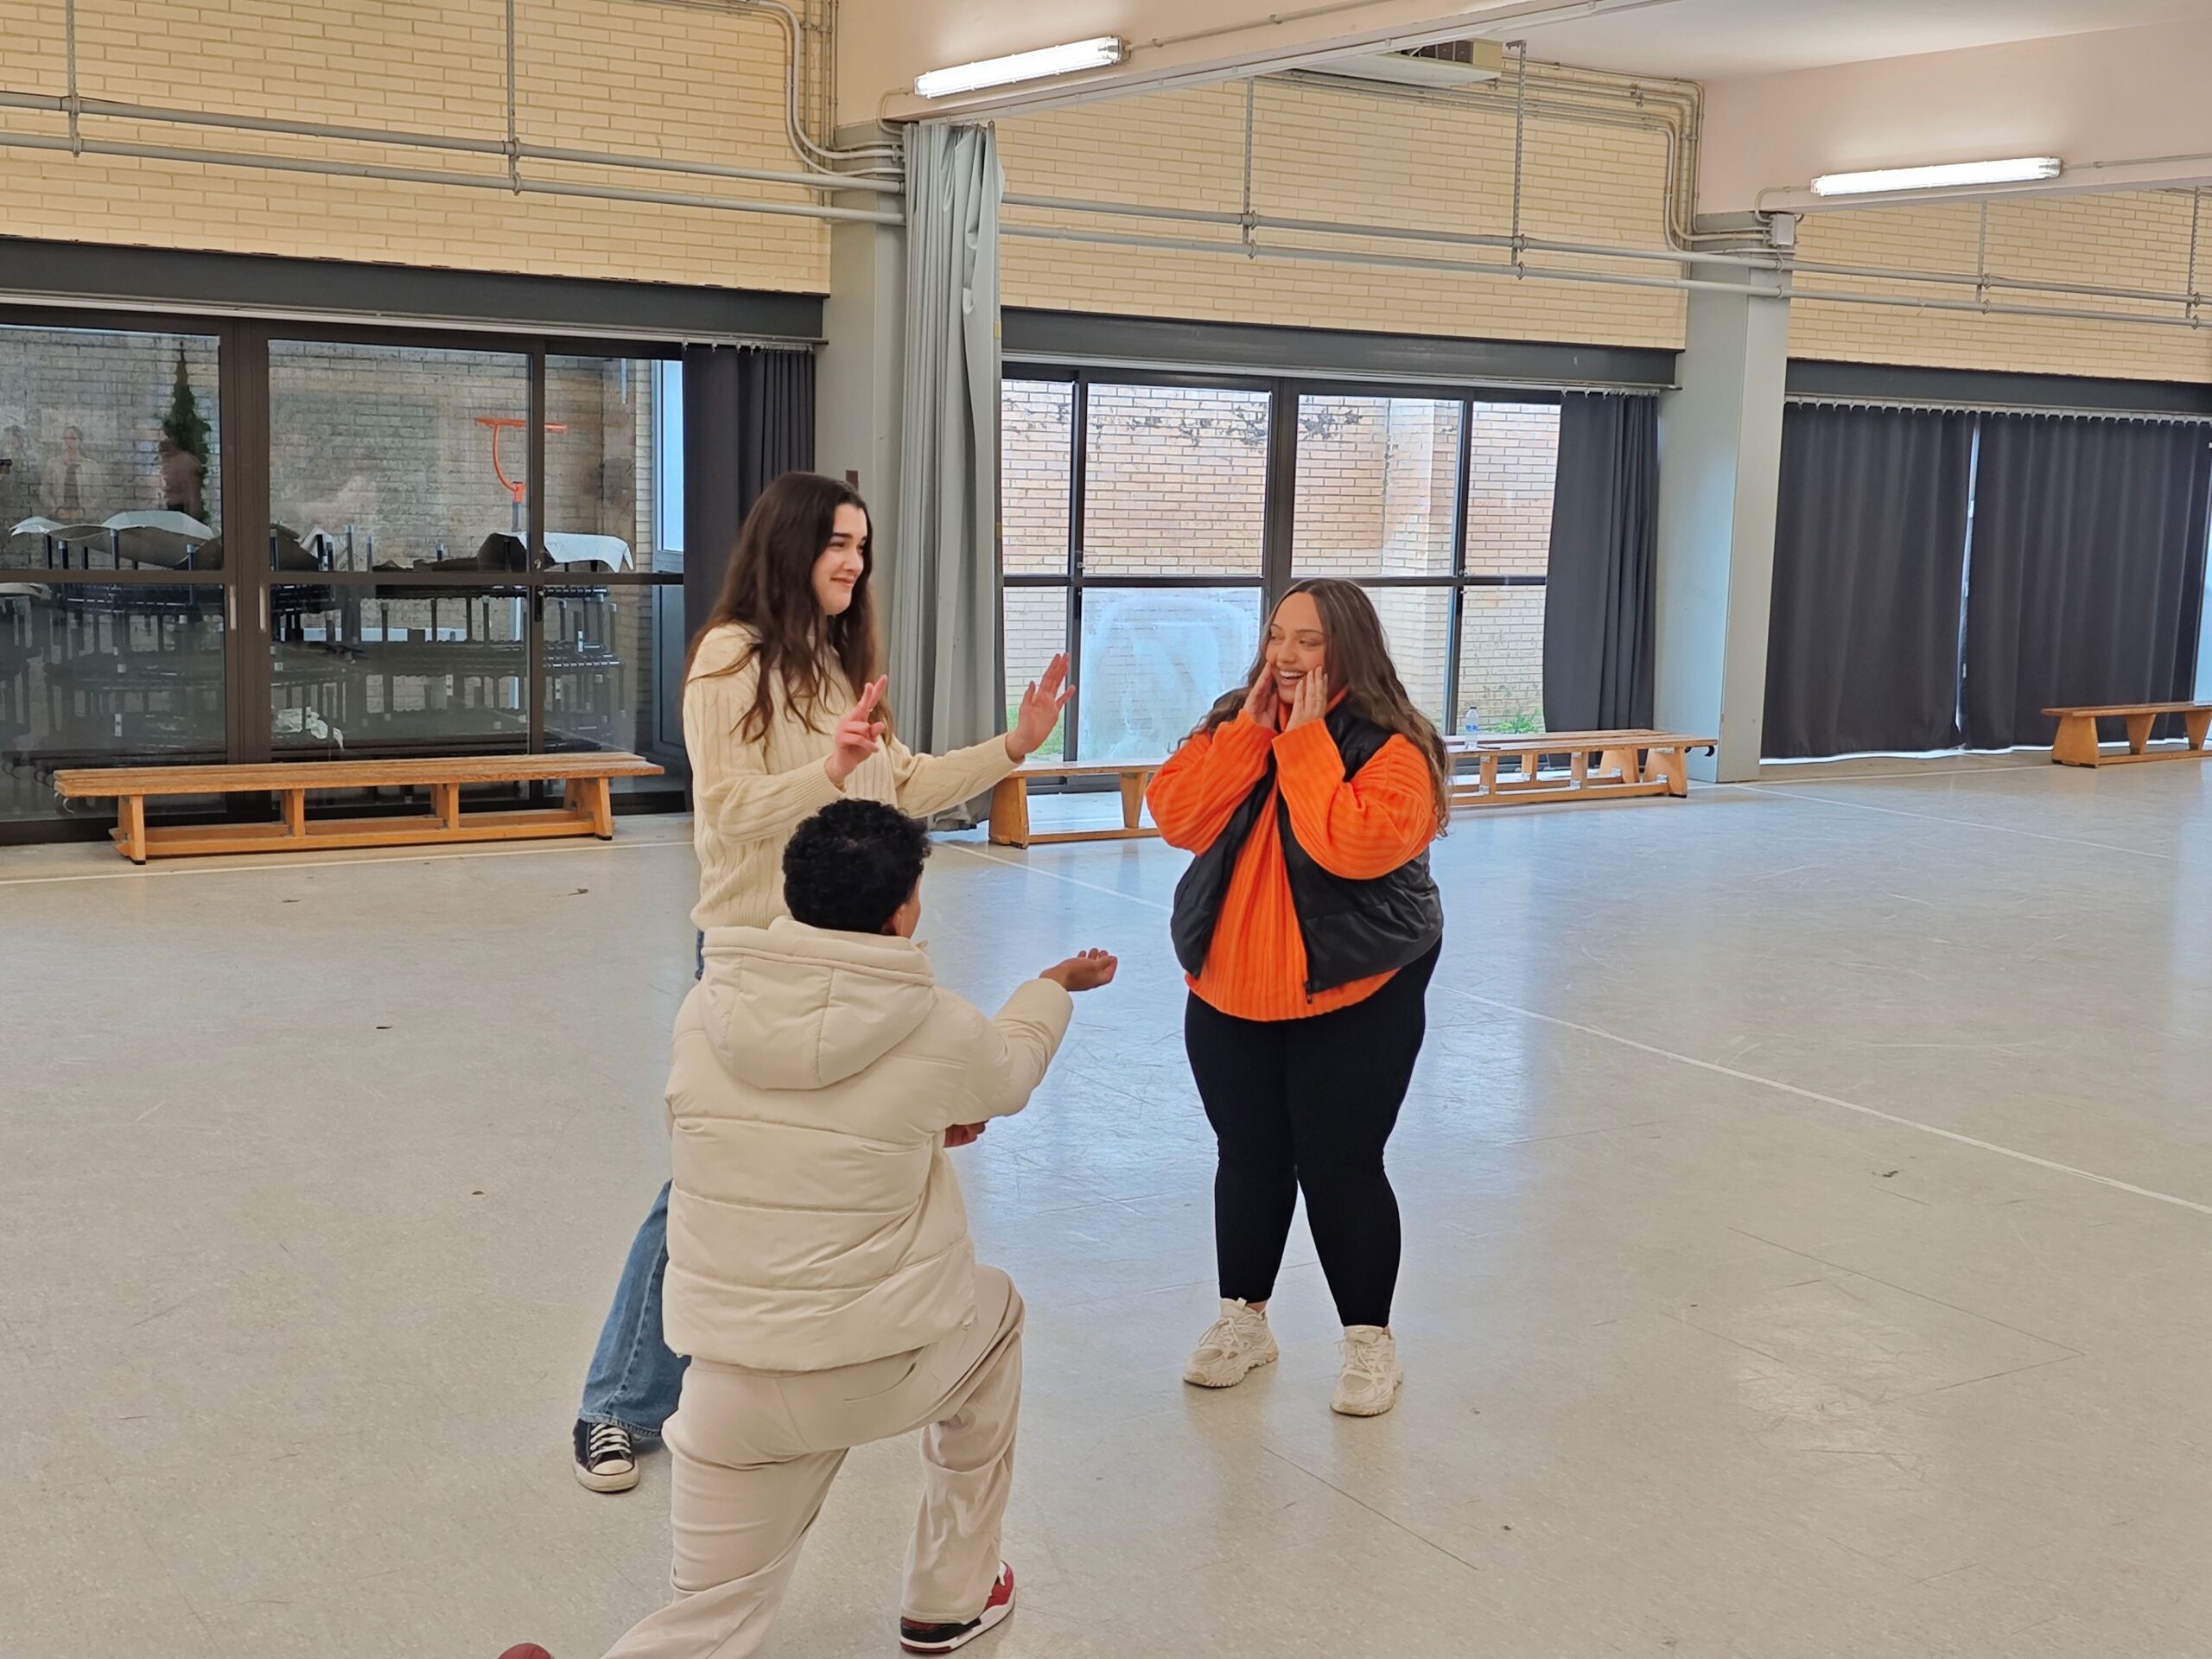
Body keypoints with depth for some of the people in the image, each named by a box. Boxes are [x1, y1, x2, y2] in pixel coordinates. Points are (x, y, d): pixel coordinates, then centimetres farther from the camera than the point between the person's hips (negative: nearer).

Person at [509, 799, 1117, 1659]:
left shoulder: (703, 1010, -2)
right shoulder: (937, 1028, -9)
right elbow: (1011, 1068, 14)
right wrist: (1055, 986, 34)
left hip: (732, 1381, 2)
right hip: (888, 1367, -2)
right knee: (994, 1311, 32)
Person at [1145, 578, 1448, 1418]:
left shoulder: (1390, 746, -14)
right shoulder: (1232, 723, 3)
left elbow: (1354, 845, -30)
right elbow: (1177, 818, -11)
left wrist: (1305, 741, -25)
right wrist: (1253, 728, -17)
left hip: (1354, 999, -5)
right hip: (1229, 995, 5)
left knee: (1340, 1166, 1)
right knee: (1248, 1158, 15)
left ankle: (1369, 1340, 19)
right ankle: (1243, 1318, 33)